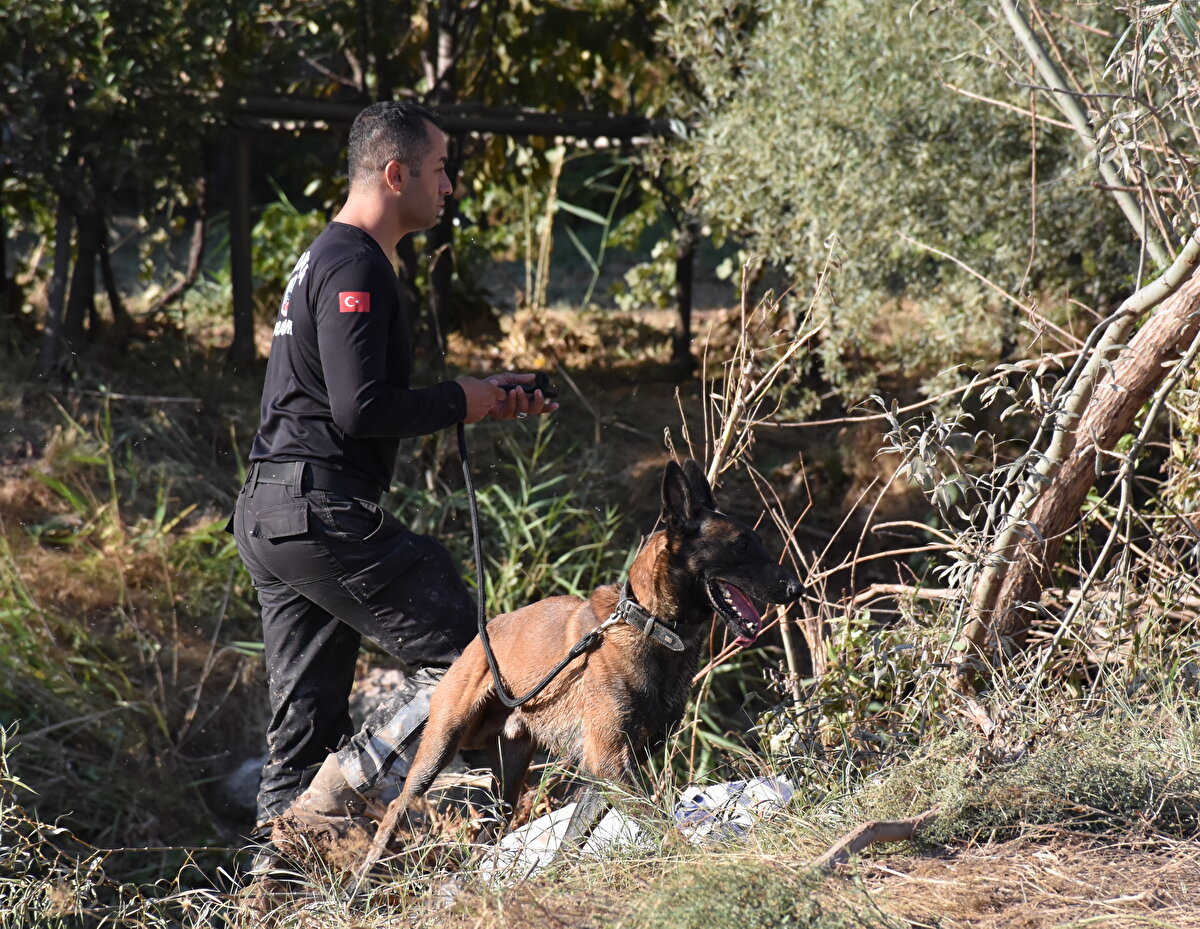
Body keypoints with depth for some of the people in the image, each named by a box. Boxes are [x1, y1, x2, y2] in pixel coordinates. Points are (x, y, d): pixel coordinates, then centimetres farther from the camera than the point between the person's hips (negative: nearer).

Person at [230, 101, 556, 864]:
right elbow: (361, 408, -21)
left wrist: (483, 400, 19)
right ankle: (332, 799, -9)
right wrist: (460, 403, -6)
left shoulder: (326, 258, 22)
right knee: (467, 656, -7)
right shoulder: (355, 267, -12)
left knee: (307, 718, 11)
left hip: (270, 515, 11)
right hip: (324, 513, -11)